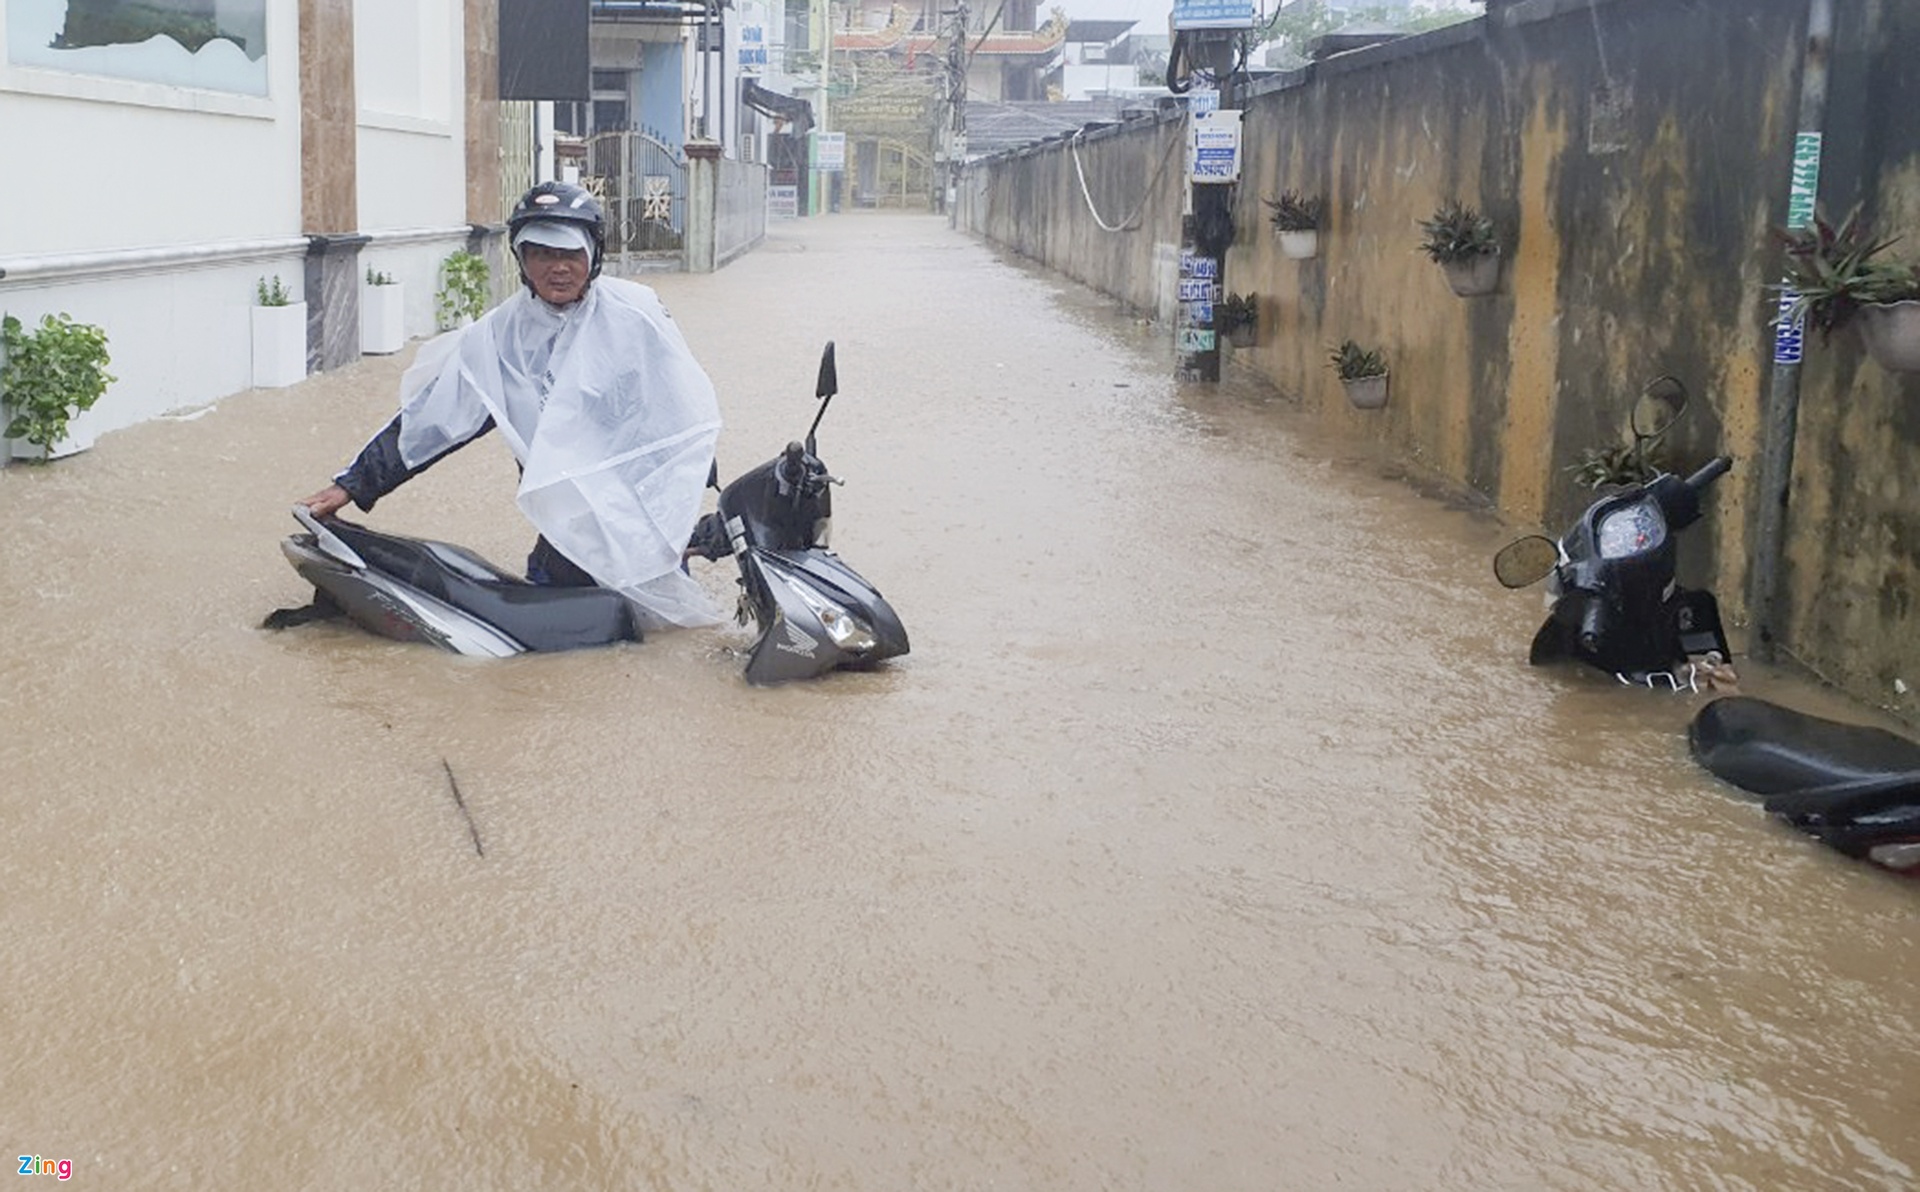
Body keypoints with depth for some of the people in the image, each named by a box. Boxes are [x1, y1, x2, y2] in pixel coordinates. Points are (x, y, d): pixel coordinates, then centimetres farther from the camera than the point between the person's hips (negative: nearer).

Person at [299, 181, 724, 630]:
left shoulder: (634, 313, -10)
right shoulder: (499, 336, 0)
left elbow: (689, 419, -7)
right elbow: (430, 418, 4)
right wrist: (351, 486, 2)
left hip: (645, 503, -3)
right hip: (572, 517, 4)